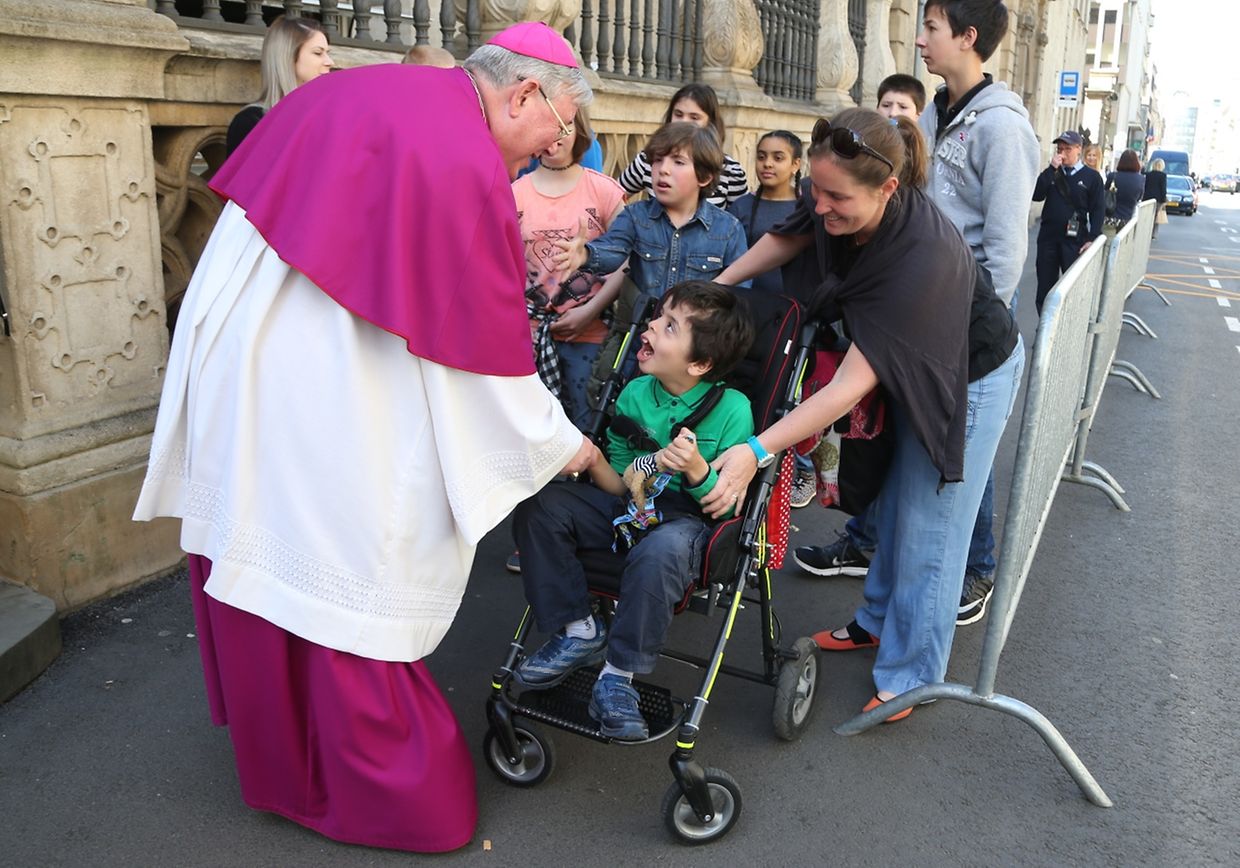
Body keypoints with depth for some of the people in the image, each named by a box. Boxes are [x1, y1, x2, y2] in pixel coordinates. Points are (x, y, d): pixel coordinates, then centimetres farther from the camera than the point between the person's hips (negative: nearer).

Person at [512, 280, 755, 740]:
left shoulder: (731, 409, -12)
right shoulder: (635, 394, 1)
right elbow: (620, 486, 5)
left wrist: (696, 469, -29)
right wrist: (593, 461, -16)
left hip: (689, 519, -5)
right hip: (630, 509, 5)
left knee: (661, 549, -40)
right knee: (538, 505, -15)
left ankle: (618, 676, -19)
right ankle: (578, 631, -3)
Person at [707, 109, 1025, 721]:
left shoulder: (924, 254, -42)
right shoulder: (840, 208, -22)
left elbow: (854, 383, -43)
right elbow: (787, 238, 3)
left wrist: (757, 452, -47)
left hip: (971, 377, -7)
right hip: (907, 369, 7)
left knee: (927, 528, 0)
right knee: (895, 502, 20)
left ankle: (909, 675, 17)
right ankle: (880, 620, 39)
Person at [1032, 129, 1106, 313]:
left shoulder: (1092, 177, 2)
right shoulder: (1051, 172, 12)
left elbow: (1098, 210, -1)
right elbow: (1036, 195, -4)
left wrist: (1092, 238, -11)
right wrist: (1051, 169, -9)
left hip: (1075, 240, -3)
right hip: (1048, 237, 3)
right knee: (1045, 287, 6)